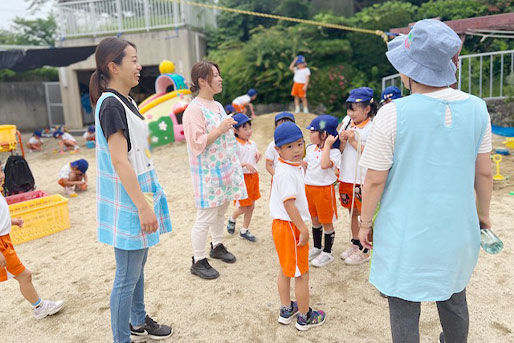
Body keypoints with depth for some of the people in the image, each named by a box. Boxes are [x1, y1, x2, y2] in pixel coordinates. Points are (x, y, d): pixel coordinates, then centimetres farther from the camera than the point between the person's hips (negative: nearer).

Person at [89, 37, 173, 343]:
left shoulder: (126, 101, 12)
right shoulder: (110, 105, -17)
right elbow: (119, 161, -22)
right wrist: (143, 206, -21)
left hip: (140, 194, 9)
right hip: (127, 202, -9)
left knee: (138, 264, 21)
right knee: (128, 277, 2)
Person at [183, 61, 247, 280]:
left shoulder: (217, 106, 12)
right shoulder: (194, 109, -15)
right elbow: (197, 144, -21)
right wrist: (220, 130, -23)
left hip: (225, 169, 8)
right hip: (208, 173, -8)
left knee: (221, 210, 18)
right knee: (206, 217, -2)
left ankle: (217, 246, 37)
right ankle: (198, 261, 12)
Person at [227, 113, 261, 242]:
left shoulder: (253, 144, 8)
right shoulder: (235, 145, -14)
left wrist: (258, 156, 0)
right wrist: (245, 164, -28)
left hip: (253, 176, 7)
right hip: (242, 177, -7)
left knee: (251, 206, 11)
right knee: (243, 207, 2)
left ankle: (244, 230, 26)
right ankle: (232, 219, 34)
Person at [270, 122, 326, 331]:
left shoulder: (294, 167, 8)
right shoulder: (286, 172, -24)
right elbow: (289, 204, -28)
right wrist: (304, 230, -25)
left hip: (281, 225, 11)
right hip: (291, 227, -10)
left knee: (285, 270, 22)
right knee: (302, 274, 5)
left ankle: (286, 310, 39)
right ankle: (304, 317, 23)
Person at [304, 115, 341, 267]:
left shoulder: (334, 151, -15)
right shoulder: (311, 148, 7)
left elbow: (324, 165, -34)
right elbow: (304, 165, 21)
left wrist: (327, 145, -29)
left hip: (324, 189, -7)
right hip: (309, 188, 7)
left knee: (327, 222, 5)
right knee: (315, 220, 18)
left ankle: (327, 253, 20)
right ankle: (316, 248, 34)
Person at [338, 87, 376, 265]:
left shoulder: (372, 128, -11)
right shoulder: (347, 122, 7)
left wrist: (353, 141, -18)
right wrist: (342, 141, -9)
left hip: (362, 179, -6)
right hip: (346, 176, 6)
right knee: (352, 212, 18)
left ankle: (364, 251, 18)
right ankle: (354, 244, 34)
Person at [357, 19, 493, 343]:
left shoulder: (393, 113, -20)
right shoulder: (476, 108, -6)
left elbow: (374, 181, -14)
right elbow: (484, 173, 4)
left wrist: (365, 222, 1)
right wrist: (483, 213, 20)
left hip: (407, 234, -5)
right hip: (457, 230, 5)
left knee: (404, 307, 13)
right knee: (454, 298, 27)